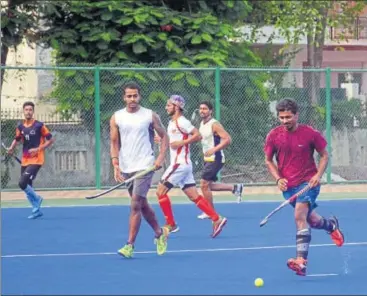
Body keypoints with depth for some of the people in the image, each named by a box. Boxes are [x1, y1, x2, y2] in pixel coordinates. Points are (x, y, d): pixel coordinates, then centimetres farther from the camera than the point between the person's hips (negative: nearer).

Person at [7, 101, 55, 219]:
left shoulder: (39, 125, -9)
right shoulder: (20, 126, 6)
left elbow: (51, 139, -5)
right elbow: (17, 139, 20)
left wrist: (38, 149, -15)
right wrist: (12, 148, -1)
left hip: (36, 160, -6)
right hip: (25, 160, 6)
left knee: (23, 183, -20)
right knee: (27, 187, 7)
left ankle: (36, 198, 6)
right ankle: (36, 210, 23)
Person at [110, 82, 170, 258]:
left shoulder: (150, 116, -2)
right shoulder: (116, 118, 5)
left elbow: (164, 136, 5)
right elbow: (114, 143, 4)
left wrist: (161, 158, -7)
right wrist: (116, 165, -8)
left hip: (144, 166, -4)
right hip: (126, 169, 4)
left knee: (135, 205, -11)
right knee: (143, 205, 14)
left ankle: (130, 245, -8)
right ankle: (160, 233, 34)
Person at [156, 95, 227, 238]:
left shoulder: (181, 122, -12)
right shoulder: (172, 122, 17)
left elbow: (198, 135, -17)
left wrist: (181, 143, -20)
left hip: (180, 164, -9)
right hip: (183, 165, 9)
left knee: (161, 191, -5)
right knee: (194, 196, 5)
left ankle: (171, 224, 1)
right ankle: (217, 219, 1)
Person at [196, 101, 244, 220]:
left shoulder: (214, 125, -17)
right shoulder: (202, 124, 9)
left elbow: (228, 139, -24)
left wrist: (214, 150, -29)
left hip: (215, 159, -9)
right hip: (208, 159, 9)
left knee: (204, 184, -8)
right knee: (208, 186, 11)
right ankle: (235, 188, 24)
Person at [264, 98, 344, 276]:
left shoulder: (310, 133, -9)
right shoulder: (273, 136, -4)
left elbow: (324, 155, 3)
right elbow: (268, 161, 9)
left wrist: (318, 175, -12)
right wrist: (278, 178, -7)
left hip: (308, 182, -4)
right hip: (288, 186, 4)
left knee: (300, 216, -24)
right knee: (311, 220, 13)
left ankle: (301, 261, -29)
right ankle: (331, 225, 49)